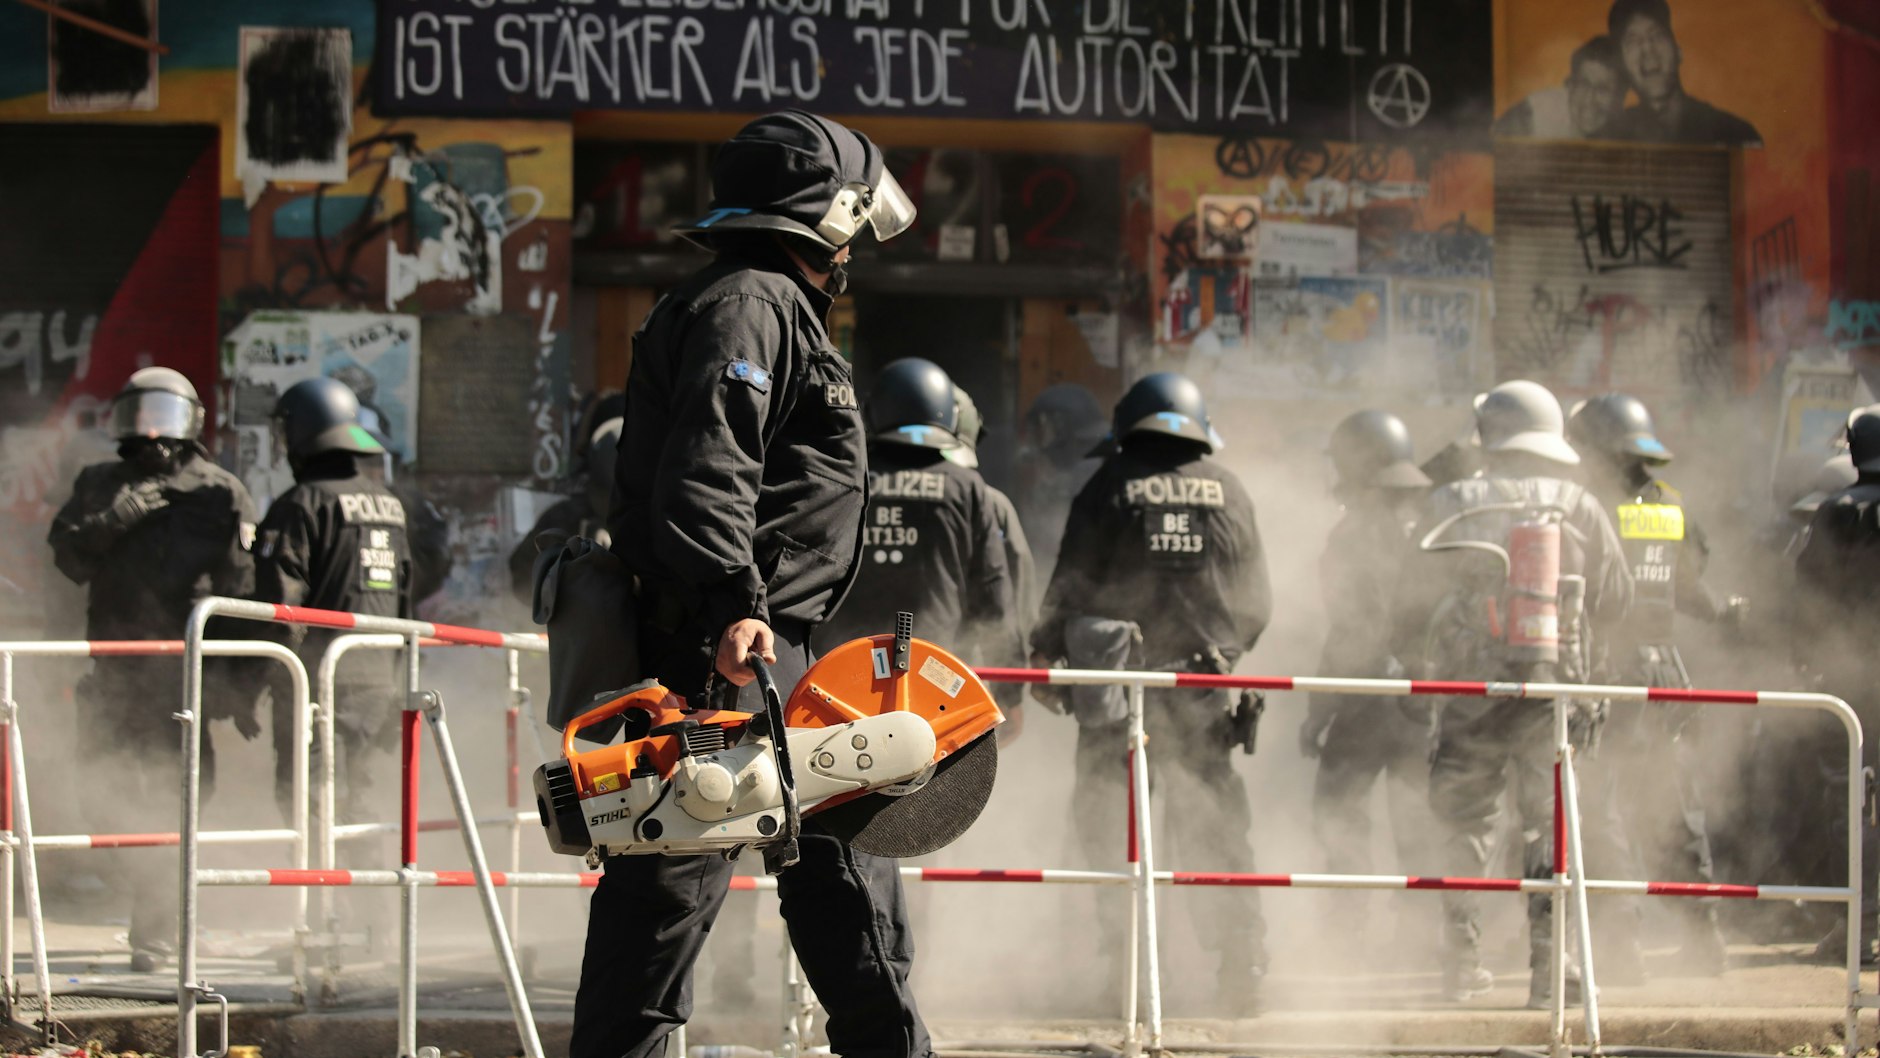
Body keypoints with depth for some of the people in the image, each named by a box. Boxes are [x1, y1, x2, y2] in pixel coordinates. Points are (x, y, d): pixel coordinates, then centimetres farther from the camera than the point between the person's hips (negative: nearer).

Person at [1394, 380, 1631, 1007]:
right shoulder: (1580, 509, 4)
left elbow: (1412, 603, 5)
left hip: (1470, 684, 0)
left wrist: (1417, 661, 23)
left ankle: (1462, 964, 9)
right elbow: (1615, 604, 11)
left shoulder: (1453, 505, 2)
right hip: (1552, 682, 0)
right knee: (1550, 825, 2)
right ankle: (1551, 966, -7)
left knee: (1466, 821, 10)